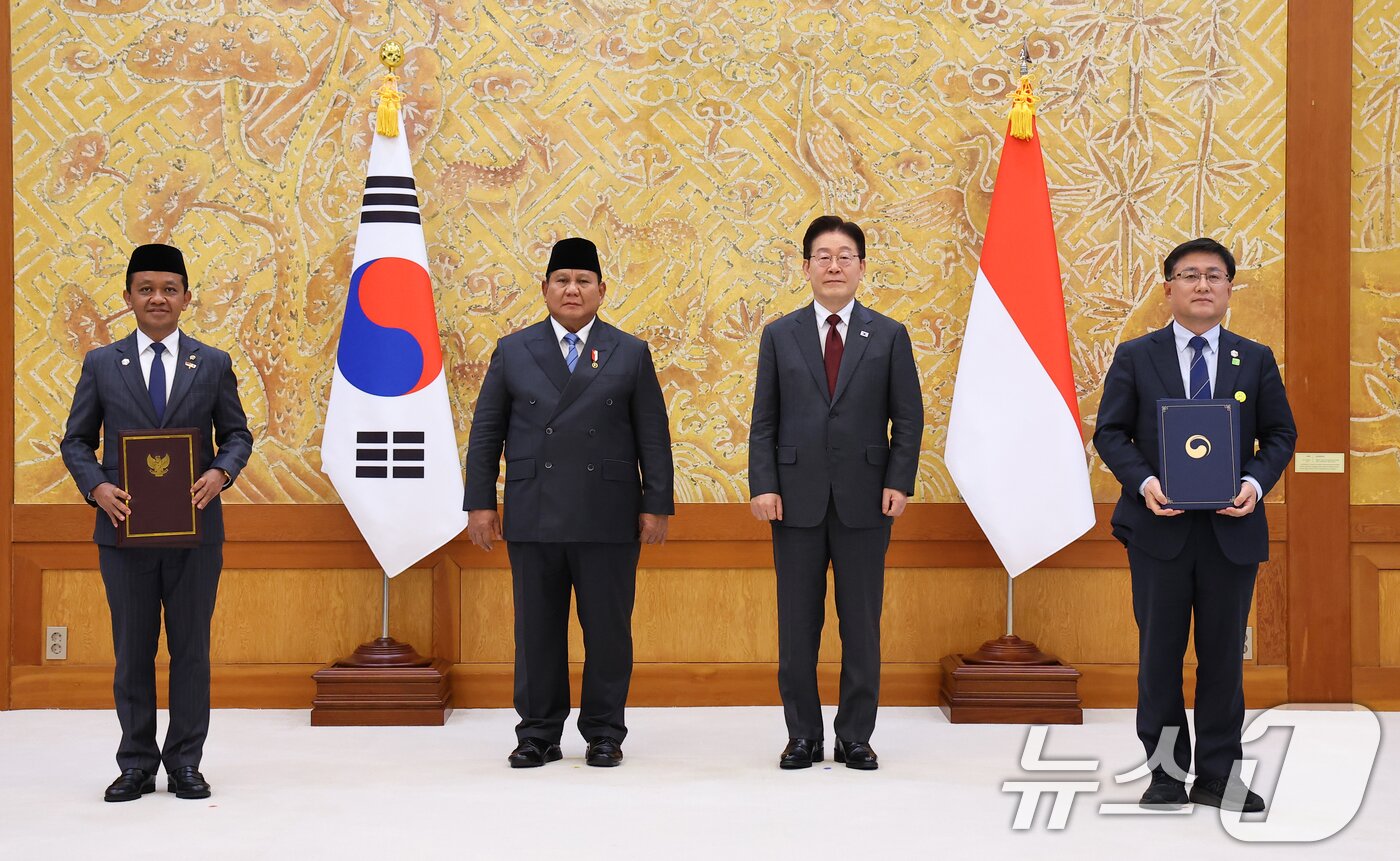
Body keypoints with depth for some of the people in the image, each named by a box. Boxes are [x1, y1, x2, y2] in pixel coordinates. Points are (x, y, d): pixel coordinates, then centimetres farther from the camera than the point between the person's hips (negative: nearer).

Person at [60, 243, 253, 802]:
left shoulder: (213, 364, 7)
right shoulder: (101, 364, 6)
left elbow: (237, 433, 9)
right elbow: (77, 440, 7)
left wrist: (221, 472, -12)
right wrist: (97, 486, -11)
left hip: (195, 529, 0)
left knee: (191, 649, 5)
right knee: (132, 652, 6)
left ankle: (185, 763, 14)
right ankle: (137, 764, 16)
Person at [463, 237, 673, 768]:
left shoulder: (630, 354, 8)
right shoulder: (512, 352, 9)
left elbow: (653, 438, 5)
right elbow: (485, 433, 9)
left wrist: (657, 505, -1)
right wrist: (480, 502, 2)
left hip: (608, 519, -1)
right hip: (533, 519, 1)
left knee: (607, 627, 3)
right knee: (537, 629, 5)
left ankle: (604, 733, 14)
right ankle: (539, 734, 15)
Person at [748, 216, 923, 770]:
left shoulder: (889, 336, 5)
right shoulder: (780, 335, 7)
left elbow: (908, 418, 4)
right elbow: (764, 420, 4)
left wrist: (899, 482, -7)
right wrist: (763, 486, -6)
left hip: (864, 499, 0)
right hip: (797, 500, 1)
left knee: (862, 625, 4)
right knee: (797, 626, 4)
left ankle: (855, 737, 13)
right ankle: (803, 737, 14)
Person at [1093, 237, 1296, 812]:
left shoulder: (1256, 360, 8)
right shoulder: (1135, 357, 4)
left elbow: (1280, 434, 8)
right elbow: (1110, 432, 1)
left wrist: (1256, 482, -11)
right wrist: (1143, 482, -15)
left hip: (1232, 527, 1)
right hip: (1159, 527, -1)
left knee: (1223, 654, 6)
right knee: (1159, 653, 4)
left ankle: (1217, 775, 15)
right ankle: (1166, 772, 14)